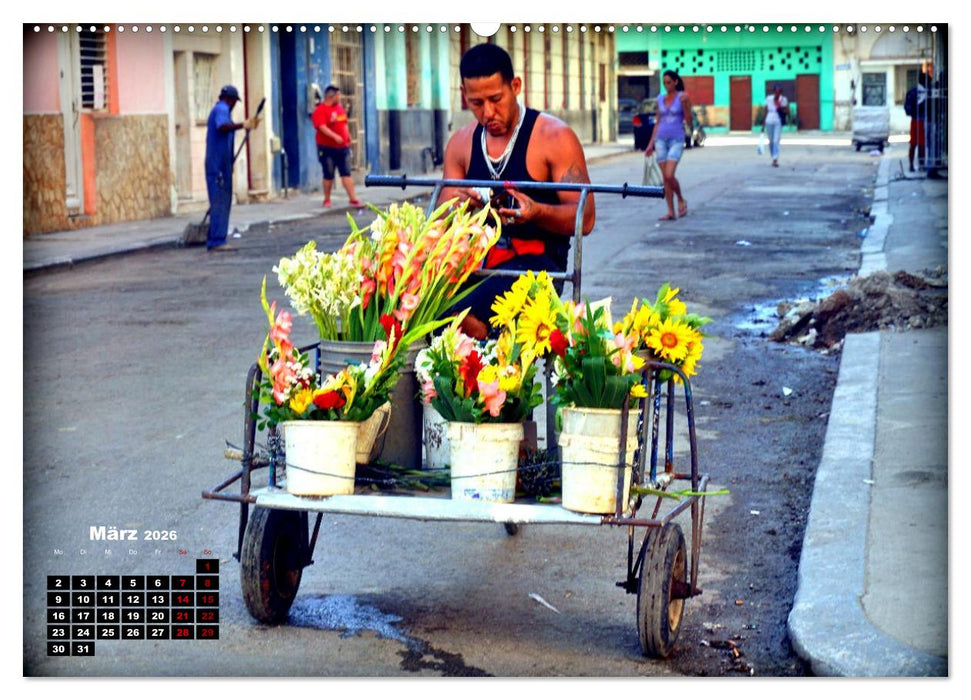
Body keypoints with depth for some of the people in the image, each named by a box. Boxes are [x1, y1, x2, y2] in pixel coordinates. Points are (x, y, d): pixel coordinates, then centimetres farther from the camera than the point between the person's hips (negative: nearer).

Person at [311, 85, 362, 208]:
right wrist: (335, 136, -34)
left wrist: (348, 136, 15)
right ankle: (327, 200, 15)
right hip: (327, 148, -6)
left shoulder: (340, 107, 13)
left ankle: (353, 199, -3)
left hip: (343, 147, 6)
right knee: (328, 175, 3)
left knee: (346, 174, 0)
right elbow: (322, 127, -24)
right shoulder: (320, 110, -11)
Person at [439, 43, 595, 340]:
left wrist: (537, 212, -25)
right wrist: (456, 206, -10)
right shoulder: (461, 143, 13)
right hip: (477, 257, 5)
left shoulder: (554, 137, -2)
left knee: (467, 321, -34)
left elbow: (585, 219, -5)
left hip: (536, 259, -5)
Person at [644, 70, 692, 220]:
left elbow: (689, 122, -3)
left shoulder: (682, 97, -2)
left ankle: (681, 200, 8)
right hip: (661, 139, 5)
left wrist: (684, 103, -16)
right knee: (665, 177, 1)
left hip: (676, 140, -5)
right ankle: (671, 212, 5)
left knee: (669, 175, -18)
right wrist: (651, 143, 13)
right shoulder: (660, 99, 11)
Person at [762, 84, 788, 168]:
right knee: (771, 141, 10)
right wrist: (763, 124, 11)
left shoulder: (783, 100, -3)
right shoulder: (768, 99, 2)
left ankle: (775, 160, -17)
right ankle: (774, 159, 25)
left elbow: (787, 112, -2)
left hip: (778, 122, -3)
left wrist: (781, 107, -18)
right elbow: (766, 112, 10)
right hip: (769, 122, 3)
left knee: (776, 141, -14)